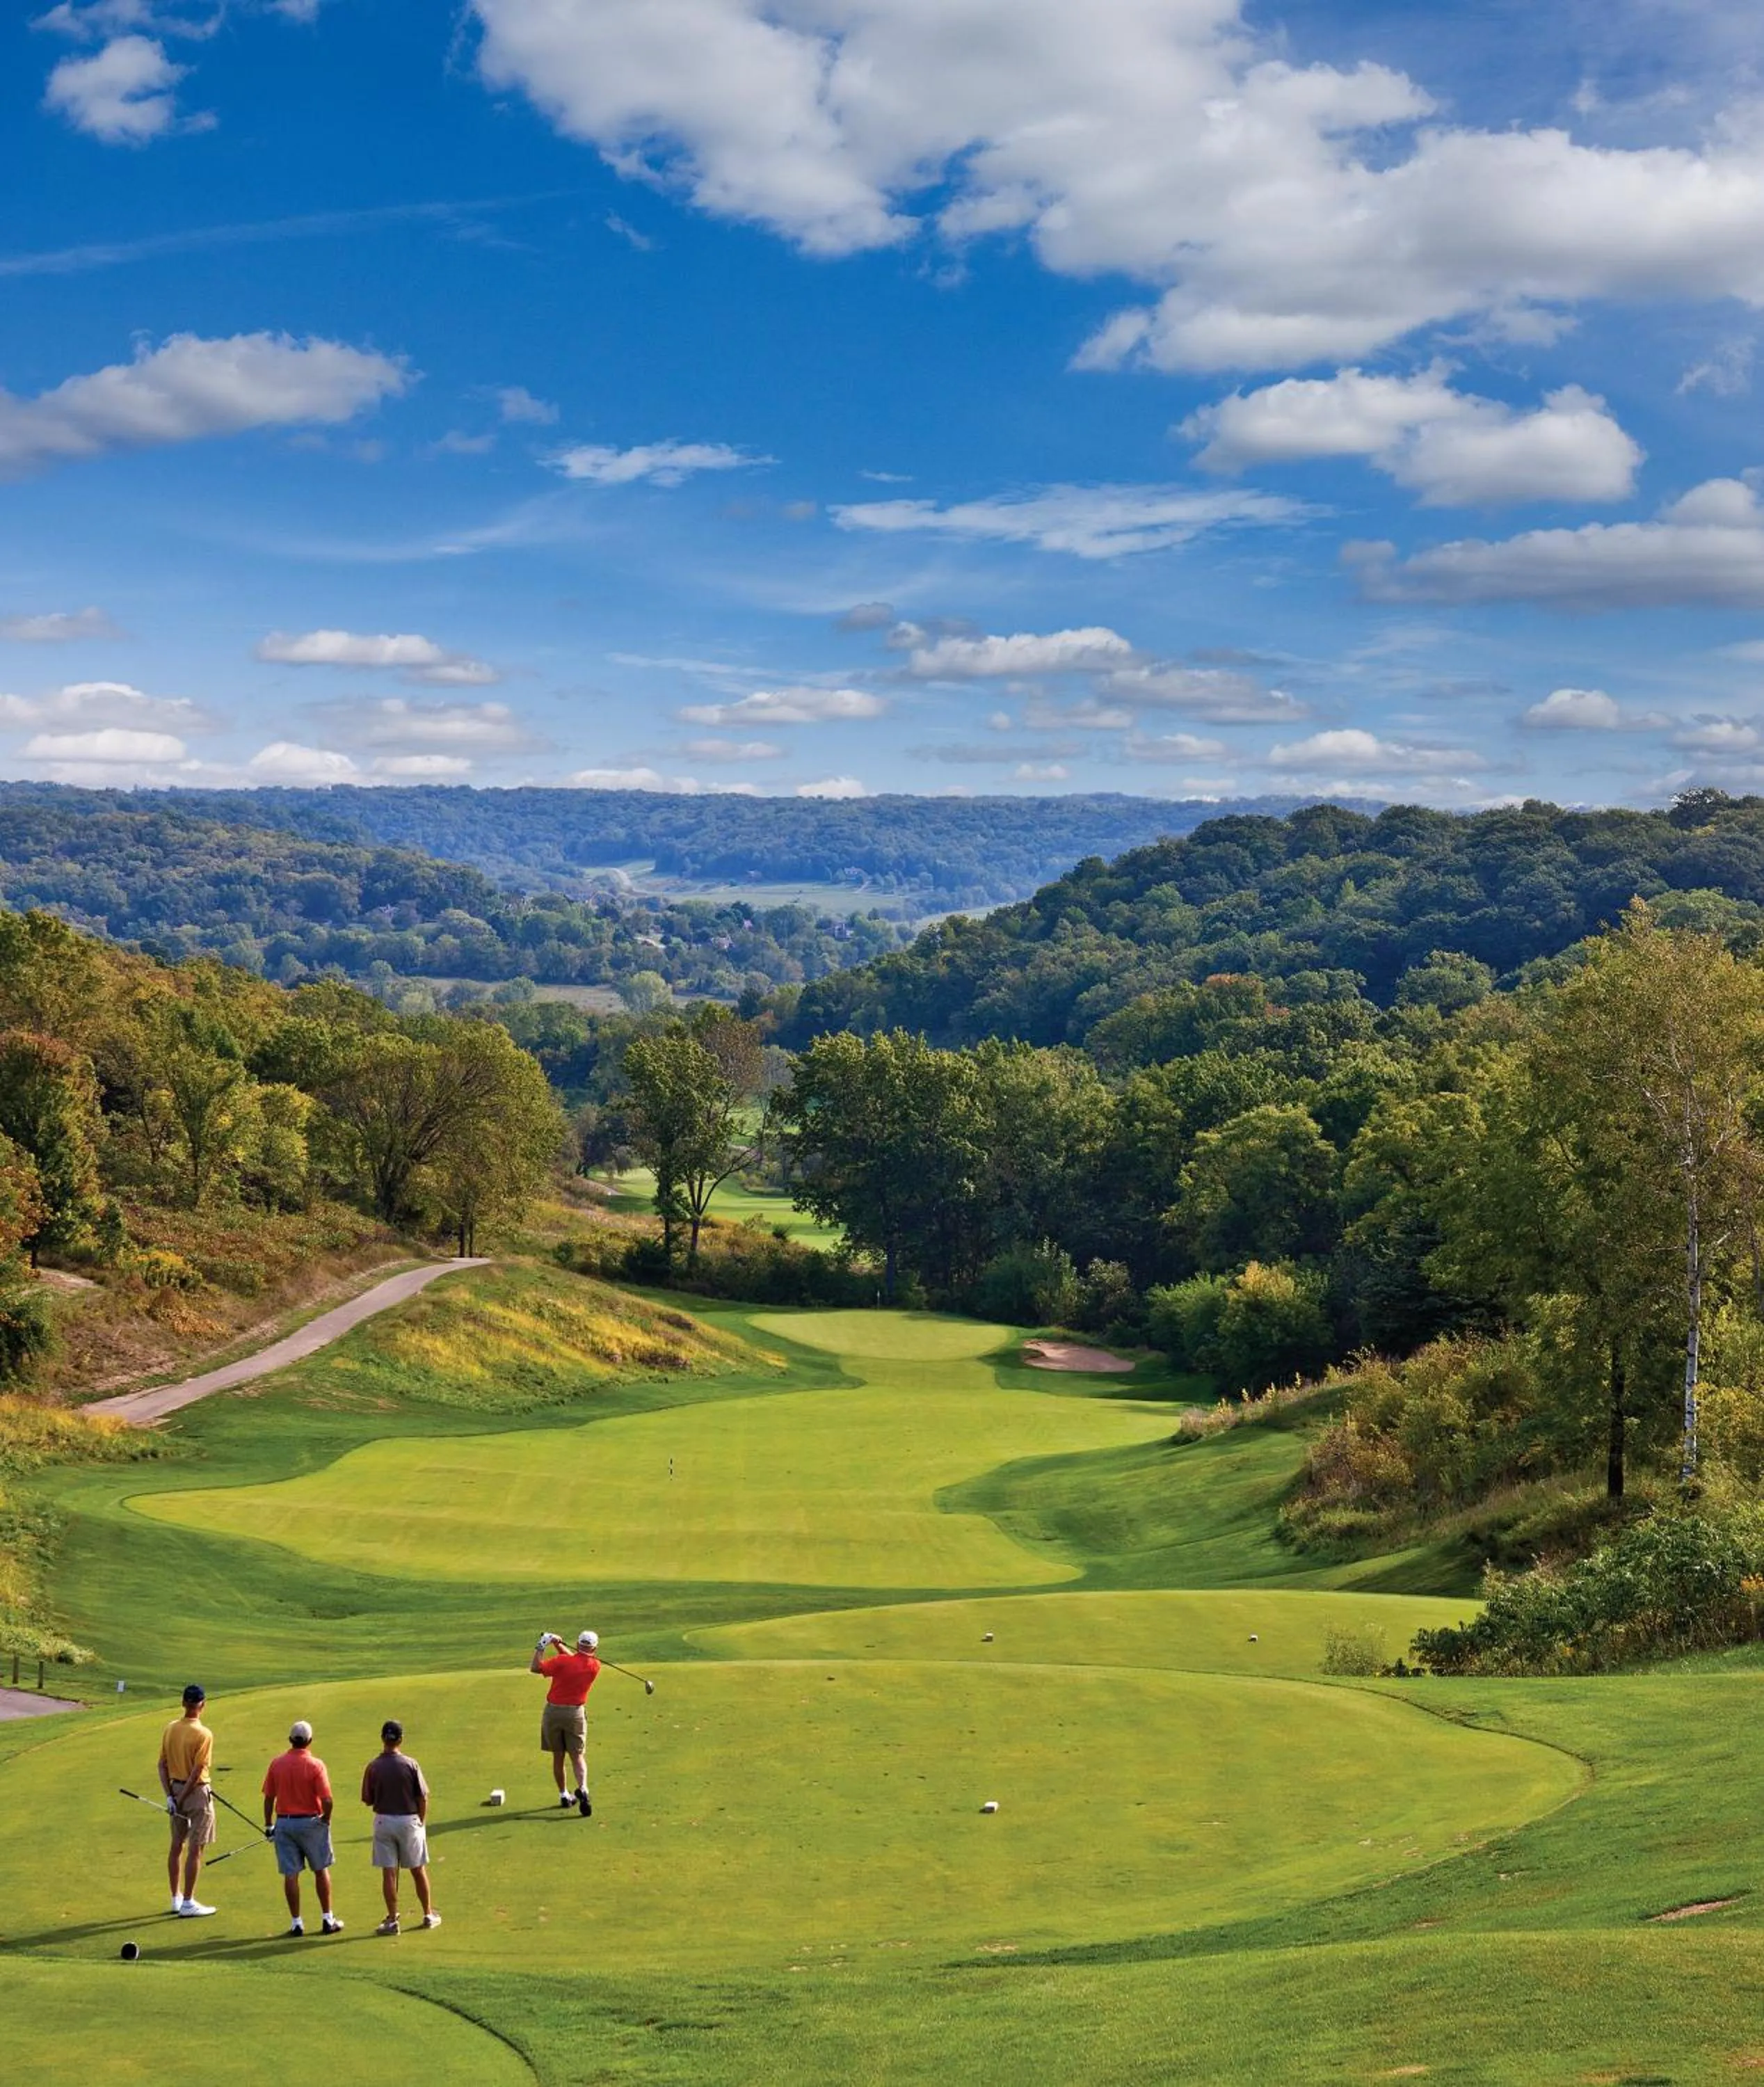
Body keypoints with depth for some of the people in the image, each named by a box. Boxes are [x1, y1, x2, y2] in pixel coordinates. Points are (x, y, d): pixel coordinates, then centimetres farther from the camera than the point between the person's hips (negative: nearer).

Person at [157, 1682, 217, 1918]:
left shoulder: (169, 1729, 1)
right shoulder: (203, 1734, -18)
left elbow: (162, 1765, 1)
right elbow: (197, 1772, -20)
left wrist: (170, 1796, 1)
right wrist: (181, 1799, -13)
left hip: (176, 1789, 7)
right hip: (197, 1792, -7)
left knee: (177, 1846, 16)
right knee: (195, 1849, 2)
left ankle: (176, 1898, 25)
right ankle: (188, 1903, 5)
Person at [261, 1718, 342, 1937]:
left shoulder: (277, 1764, -3)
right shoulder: (316, 1765, -12)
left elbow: (268, 1798, 1)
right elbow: (327, 1800, -17)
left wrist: (268, 1825, 10)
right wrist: (326, 1820, 1)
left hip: (284, 1823, 2)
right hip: (311, 1822, -2)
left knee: (291, 1874, 6)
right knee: (321, 1870, 12)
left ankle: (296, 1922, 9)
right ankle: (328, 1919, 14)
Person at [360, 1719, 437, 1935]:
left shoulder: (373, 1767, -8)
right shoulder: (410, 1764, -10)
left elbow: (368, 1800, -3)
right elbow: (423, 1797, -6)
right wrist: (422, 1822, 7)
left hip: (383, 1821, 0)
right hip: (410, 1820, 0)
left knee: (389, 1872, 4)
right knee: (418, 1870, 12)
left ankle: (392, 1920, 4)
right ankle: (428, 1915, 22)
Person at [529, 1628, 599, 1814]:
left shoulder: (563, 1661, -15)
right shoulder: (594, 1667, -4)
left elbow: (534, 1668, -13)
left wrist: (541, 1647, -7)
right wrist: (559, 1644, 5)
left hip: (553, 1711, -1)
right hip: (576, 1713, 1)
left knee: (558, 1756, 12)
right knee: (578, 1756, 4)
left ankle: (563, 1795, 18)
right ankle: (583, 1789, -21)